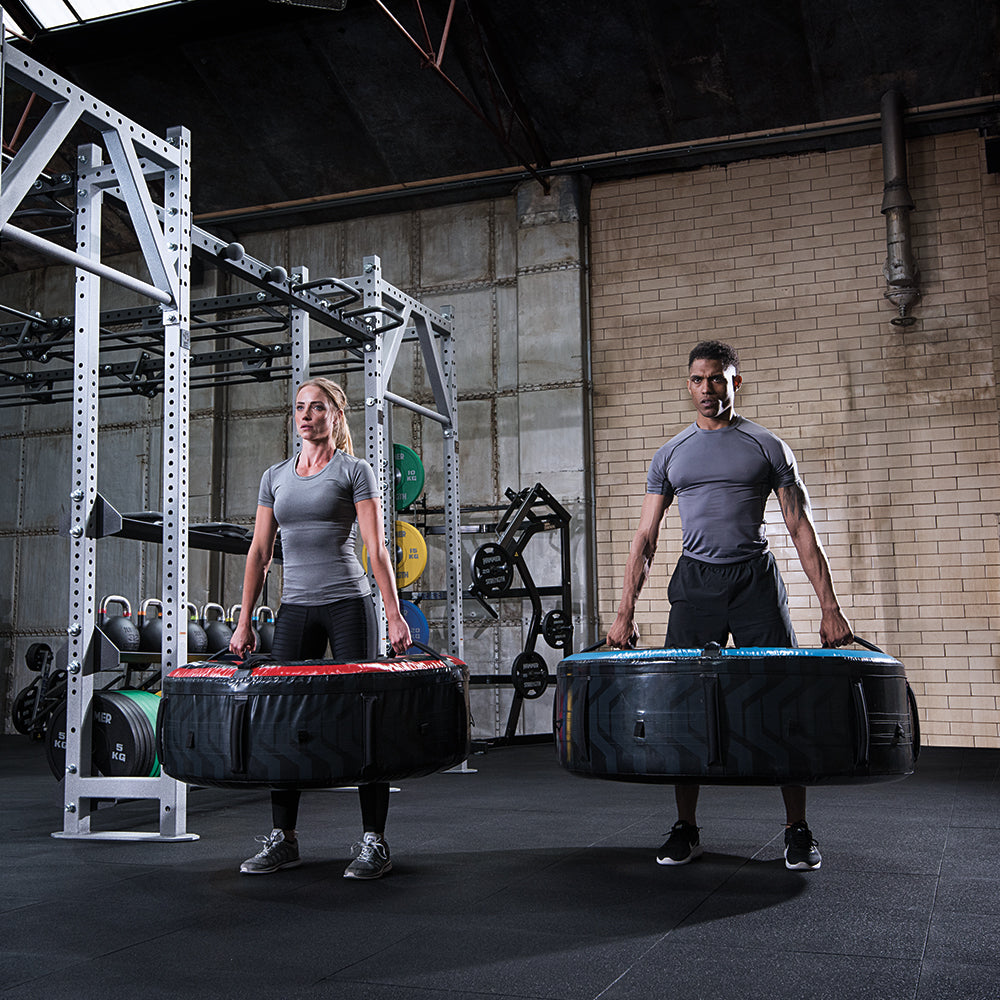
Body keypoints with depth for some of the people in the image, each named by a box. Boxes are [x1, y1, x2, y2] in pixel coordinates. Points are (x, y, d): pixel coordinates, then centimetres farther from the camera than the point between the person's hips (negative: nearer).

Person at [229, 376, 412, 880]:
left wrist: (394, 615, -13)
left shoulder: (353, 470, 1)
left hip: (348, 605, -4)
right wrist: (244, 621, 9)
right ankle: (282, 838, 15)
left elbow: (375, 548, -5)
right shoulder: (275, 476, 15)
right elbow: (259, 552, 14)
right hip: (294, 608, 5)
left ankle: (374, 842, 5)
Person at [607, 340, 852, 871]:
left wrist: (830, 606, -4)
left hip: (755, 580, -1)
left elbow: (801, 528, 3)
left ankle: (798, 831, 11)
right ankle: (685, 829, 13)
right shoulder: (670, 455, 12)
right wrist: (624, 612, 3)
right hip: (695, 583, 2)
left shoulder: (768, 448, 6)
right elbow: (645, 536, 11)